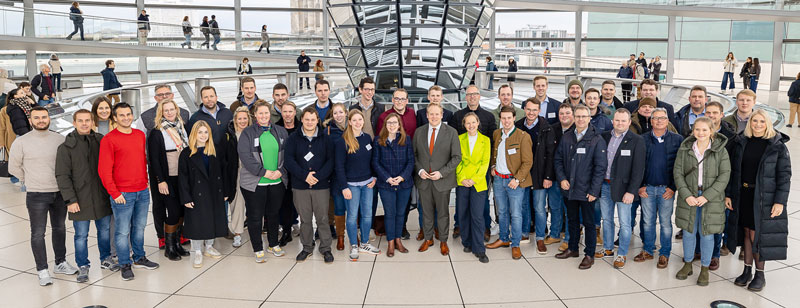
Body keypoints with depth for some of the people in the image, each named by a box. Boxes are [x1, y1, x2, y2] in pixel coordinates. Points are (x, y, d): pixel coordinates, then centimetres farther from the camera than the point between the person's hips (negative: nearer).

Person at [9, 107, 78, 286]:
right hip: (36, 195, -3)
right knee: (38, 233, 0)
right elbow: (14, 167, 4)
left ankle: (61, 263, 29)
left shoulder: (59, 139, 1)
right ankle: (42, 271, 8)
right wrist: (30, 180, 6)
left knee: (59, 229, 15)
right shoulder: (22, 142, -6)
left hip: (59, 192, 3)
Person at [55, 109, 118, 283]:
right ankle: (83, 266, 19)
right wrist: (70, 200, -13)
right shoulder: (66, 147, -5)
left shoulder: (100, 141, 5)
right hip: (80, 200, -3)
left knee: (105, 229, 14)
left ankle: (106, 259, 31)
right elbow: (62, 176, -7)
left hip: (102, 197, 4)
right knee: (81, 235, 4)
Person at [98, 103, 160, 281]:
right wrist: (114, 193, -12)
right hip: (122, 194, -6)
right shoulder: (109, 139, -8)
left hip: (142, 192, 6)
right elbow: (104, 170, -10)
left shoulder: (140, 135, 10)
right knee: (122, 231, 2)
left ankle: (139, 258, 30)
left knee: (139, 227, 16)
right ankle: (125, 265, 14)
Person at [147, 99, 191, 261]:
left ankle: (177, 243, 22)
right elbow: (154, 159, -9)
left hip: (183, 177, 6)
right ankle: (169, 247, 9)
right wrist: (160, 181, -14)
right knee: (173, 211, -5)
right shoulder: (156, 132, -7)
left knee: (182, 210, 8)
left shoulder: (182, 128, 10)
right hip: (168, 179, -5)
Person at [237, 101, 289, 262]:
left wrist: (280, 171, -9)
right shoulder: (247, 133, -2)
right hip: (254, 183, -3)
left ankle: (274, 245, 31)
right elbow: (245, 156, -12)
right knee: (255, 216, 4)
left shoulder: (280, 132, 8)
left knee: (274, 214, 15)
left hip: (277, 182, 3)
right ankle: (258, 250, 17)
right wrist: (264, 172, -17)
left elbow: (288, 154, 6)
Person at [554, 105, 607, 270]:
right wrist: (561, 179, -4)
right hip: (569, 188, 5)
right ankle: (572, 248, 33)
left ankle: (590, 254, 17)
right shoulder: (566, 137, 5)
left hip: (586, 190, -4)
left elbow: (600, 167, -10)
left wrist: (593, 190, -14)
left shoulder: (597, 139, -8)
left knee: (589, 223, 5)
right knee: (572, 220, 18)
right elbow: (558, 159, 11)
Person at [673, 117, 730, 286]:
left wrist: (706, 196, -15)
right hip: (689, 197, 2)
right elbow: (678, 173, 0)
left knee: (707, 233, 5)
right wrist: (686, 195, -12)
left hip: (711, 198, -2)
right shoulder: (684, 149, 2)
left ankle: (705, 269, 20)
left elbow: (724, 176, -7)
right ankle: (687, 264, 27)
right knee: (688, 231, 10)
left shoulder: (720, 151, -3)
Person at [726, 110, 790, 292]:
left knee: (757, 234, -1)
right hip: (743, 195, 4)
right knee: (747, 232, 11)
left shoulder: (777, 146, -5)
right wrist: (728, 194, 5)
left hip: (764, 198, -3)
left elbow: (785, 175, -6)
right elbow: (732, 170, 8)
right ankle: (747, 270, 24)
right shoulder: (740, 143, 5)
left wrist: (780, 201, -12)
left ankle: (760, 274, 14)